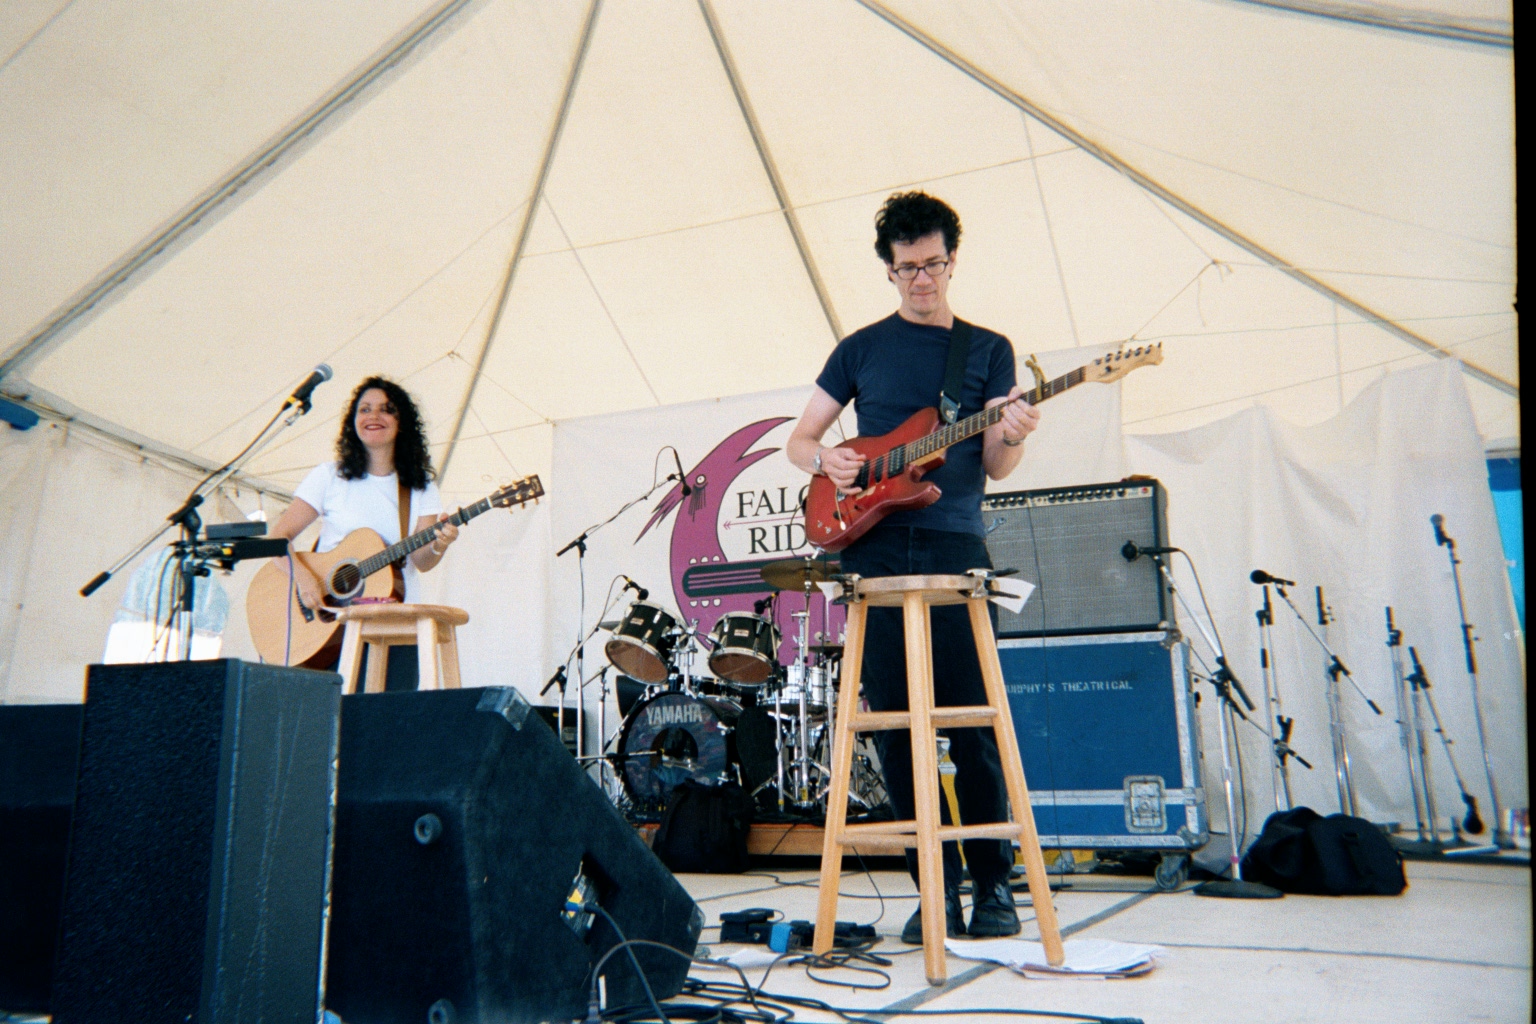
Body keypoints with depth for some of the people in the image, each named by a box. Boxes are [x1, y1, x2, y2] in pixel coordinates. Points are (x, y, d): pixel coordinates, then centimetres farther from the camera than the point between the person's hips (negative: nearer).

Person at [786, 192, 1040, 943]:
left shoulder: (989, 349, 13)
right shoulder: (861, 348, 15)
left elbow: (993, 467, 5)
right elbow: (798, 439, 15)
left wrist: (1012, 436, -17)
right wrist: (826, 460, -7)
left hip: (956, 547, -1)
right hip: (875, 550, 1)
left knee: (972, 722, -4)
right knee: (895, 723, 1)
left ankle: (992, 886, 10)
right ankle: (937, 888, 12)